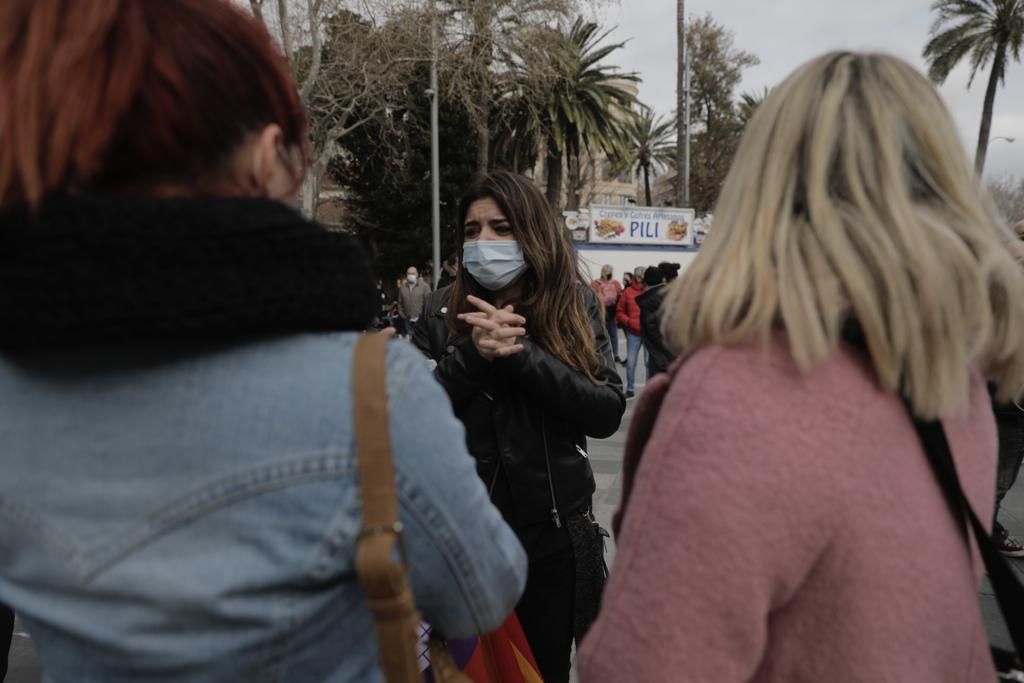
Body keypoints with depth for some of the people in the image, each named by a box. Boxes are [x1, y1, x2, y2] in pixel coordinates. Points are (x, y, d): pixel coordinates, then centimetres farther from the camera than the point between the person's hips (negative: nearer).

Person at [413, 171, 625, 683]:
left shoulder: (574, 305, -3)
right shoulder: (443, 311, -2)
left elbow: (607, 413, -12)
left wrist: (521, 352, -22)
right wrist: (472, 354, -22)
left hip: (555, 535, 0)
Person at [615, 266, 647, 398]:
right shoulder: (628, 292, 1)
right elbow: (619, 312, 6)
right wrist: (629, 322, -7)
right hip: (633, 332, 1)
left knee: (649, 361, 3)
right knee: (631, 361, 6)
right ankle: (630, 389, 19)